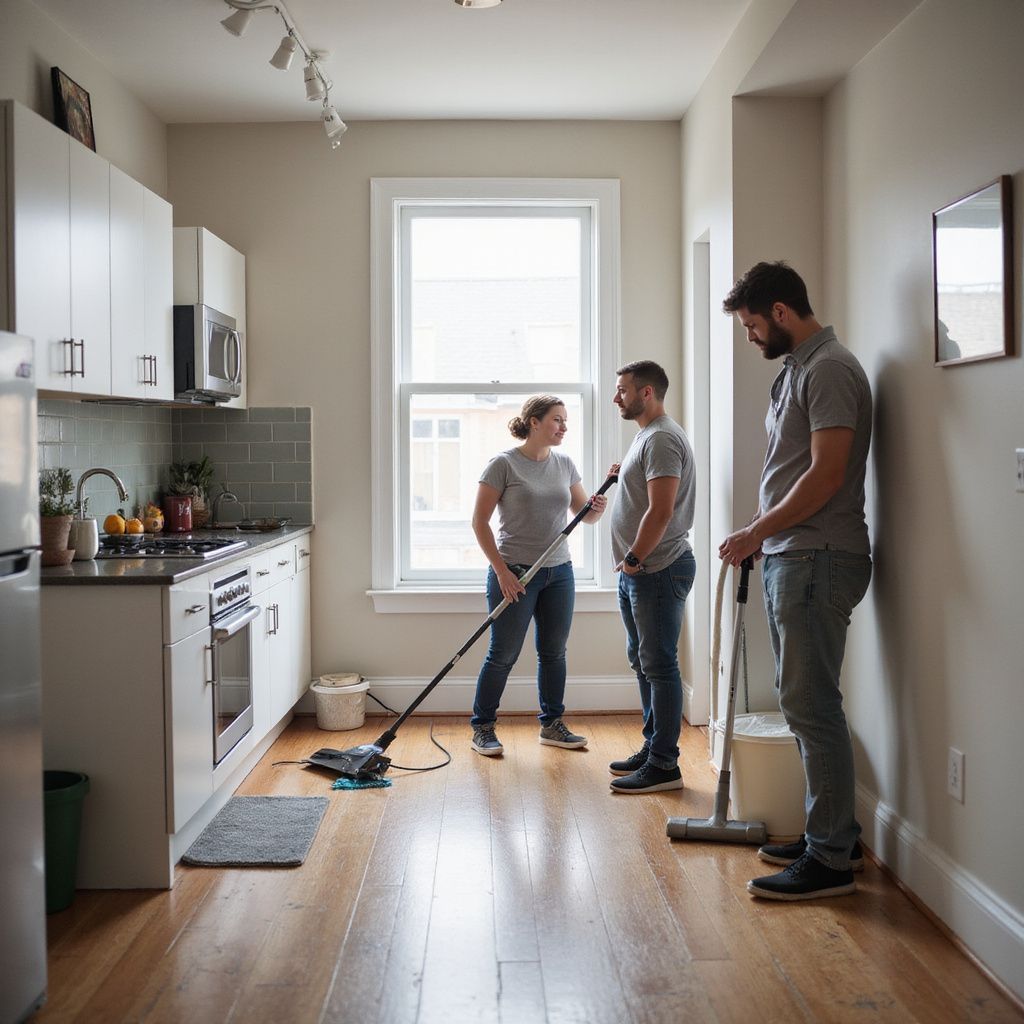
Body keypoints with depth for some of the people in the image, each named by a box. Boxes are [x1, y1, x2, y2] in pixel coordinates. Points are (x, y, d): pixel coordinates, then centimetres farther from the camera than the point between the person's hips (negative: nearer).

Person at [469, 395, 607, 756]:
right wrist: (502, 571, -15)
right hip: (514, 573, -6)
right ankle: (482, 728, 14)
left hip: (559, 572, 6)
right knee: (503, 655, 0)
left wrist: (596, 508, -13)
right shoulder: (504, 464, -10)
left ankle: (552, 725, 25)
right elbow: (479, 521, -10)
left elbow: (583, 514, 11)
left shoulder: (564, 464, 8)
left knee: (554, 652, 12)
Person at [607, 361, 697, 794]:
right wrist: (624, 476, 15)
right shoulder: (647, 435, 18)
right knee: (643, 661, 16)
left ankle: (664, 766, -1)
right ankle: (653, 748, 27)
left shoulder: (662, 438, -16)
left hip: (658, 570, -11)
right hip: (637, 573, 11)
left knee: (659, 665, -7)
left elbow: (660, 510, -24)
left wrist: (634, 558, -18)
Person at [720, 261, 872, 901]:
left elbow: (826, 475, -20)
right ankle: (835, 835, 25)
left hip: (817, 559, -10)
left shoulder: (829, 368, -12)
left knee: (812, 706, -7)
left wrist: (756, 532, -12)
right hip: (789, 557, 10)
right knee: (806, 703, 14)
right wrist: (761, 538, 16)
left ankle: (831, 861, 2)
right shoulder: (798, 369, 19)